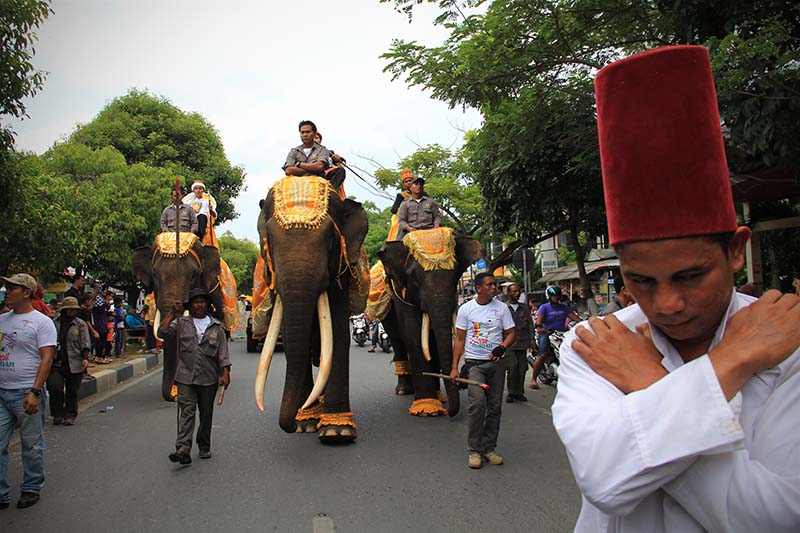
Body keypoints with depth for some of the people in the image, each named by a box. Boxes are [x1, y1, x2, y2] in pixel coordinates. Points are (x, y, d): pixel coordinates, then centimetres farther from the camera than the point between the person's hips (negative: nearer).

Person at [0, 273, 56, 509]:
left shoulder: (41, 322, -6)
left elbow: (46, 358, -12)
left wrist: (34, 392, -19)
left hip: (26, 394, -5)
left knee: (32, 446, 6)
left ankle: (31, 489, 21)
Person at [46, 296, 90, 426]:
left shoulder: (80, 324, 4)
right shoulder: (53, 323, 6)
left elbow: (85, 344, 1)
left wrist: (85, 358, -12)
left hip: (75, 364, 0)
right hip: (56, 363, 1)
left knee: (72, 391, 6)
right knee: (55, 388, -9)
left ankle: (70, 415, 19)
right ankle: (57, 415, 10)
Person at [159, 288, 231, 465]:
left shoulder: (216, 326, 8)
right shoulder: (181, 323, 8)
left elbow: (222, 352, 5)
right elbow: (163, 332, -6)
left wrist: (225, 373, -4)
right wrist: (173, 312, -9)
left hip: (209, 378, 1)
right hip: (186, 377, -1)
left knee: (206, 414, 10)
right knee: (186, 412, -10)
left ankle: (204, 447, 24)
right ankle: (183, 450, -15)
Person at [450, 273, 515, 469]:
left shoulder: (502, 308, 7)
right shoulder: (465, 309, 3)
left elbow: (510, 333, 9)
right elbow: (459, 339, 5)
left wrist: (502, 347, -14)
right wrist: (454, 367, 0)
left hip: (496, 362, 3)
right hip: (474, 362, -3)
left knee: (495, 406, 6)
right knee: (477, 402, -18)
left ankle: (489, 448, 19)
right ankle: (474, 450, -6)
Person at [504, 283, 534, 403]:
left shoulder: (525, 308, 15)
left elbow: (530, 324, 16)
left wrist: (531, 339, 7)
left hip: (523, 343, 4)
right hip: (509, 344, -3)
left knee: (522, 369, 3)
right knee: (512, 368, -11)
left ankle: (519, 393, 15)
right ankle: (511, 393, 2)